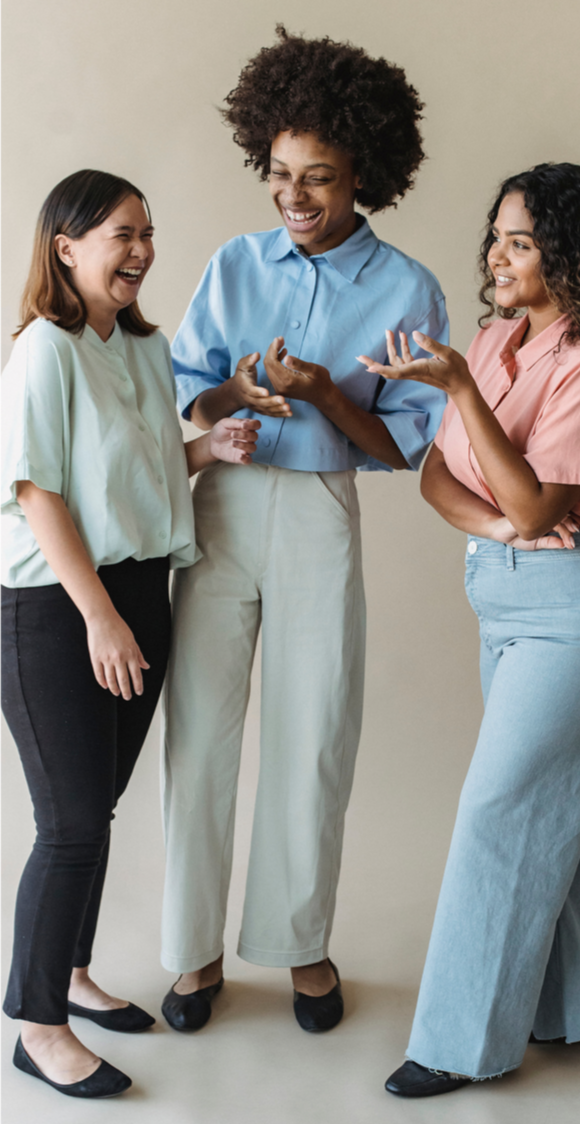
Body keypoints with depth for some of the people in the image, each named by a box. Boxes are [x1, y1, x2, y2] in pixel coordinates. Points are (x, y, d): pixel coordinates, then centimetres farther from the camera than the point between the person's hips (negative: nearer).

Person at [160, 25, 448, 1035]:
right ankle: (195, 947, 21)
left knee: (314, 740, 5)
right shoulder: (236, 265, 7)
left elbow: (408, 444, -2)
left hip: (320, 516, -2)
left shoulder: (406, 290, 0)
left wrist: (323, 394, -18)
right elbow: (182, 392, 7)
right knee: (199, 727, 5)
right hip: (220, 505, 2)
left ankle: (300, 942, 26)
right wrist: (235, 394, -15)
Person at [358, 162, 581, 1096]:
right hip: (503, 593, 8)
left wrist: (457, 386, -26)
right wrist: (491, 522, -15)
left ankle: (469, 1037, 10)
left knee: (501, 807, -4)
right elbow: (436, 474, 5)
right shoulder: (494, 342, 7)